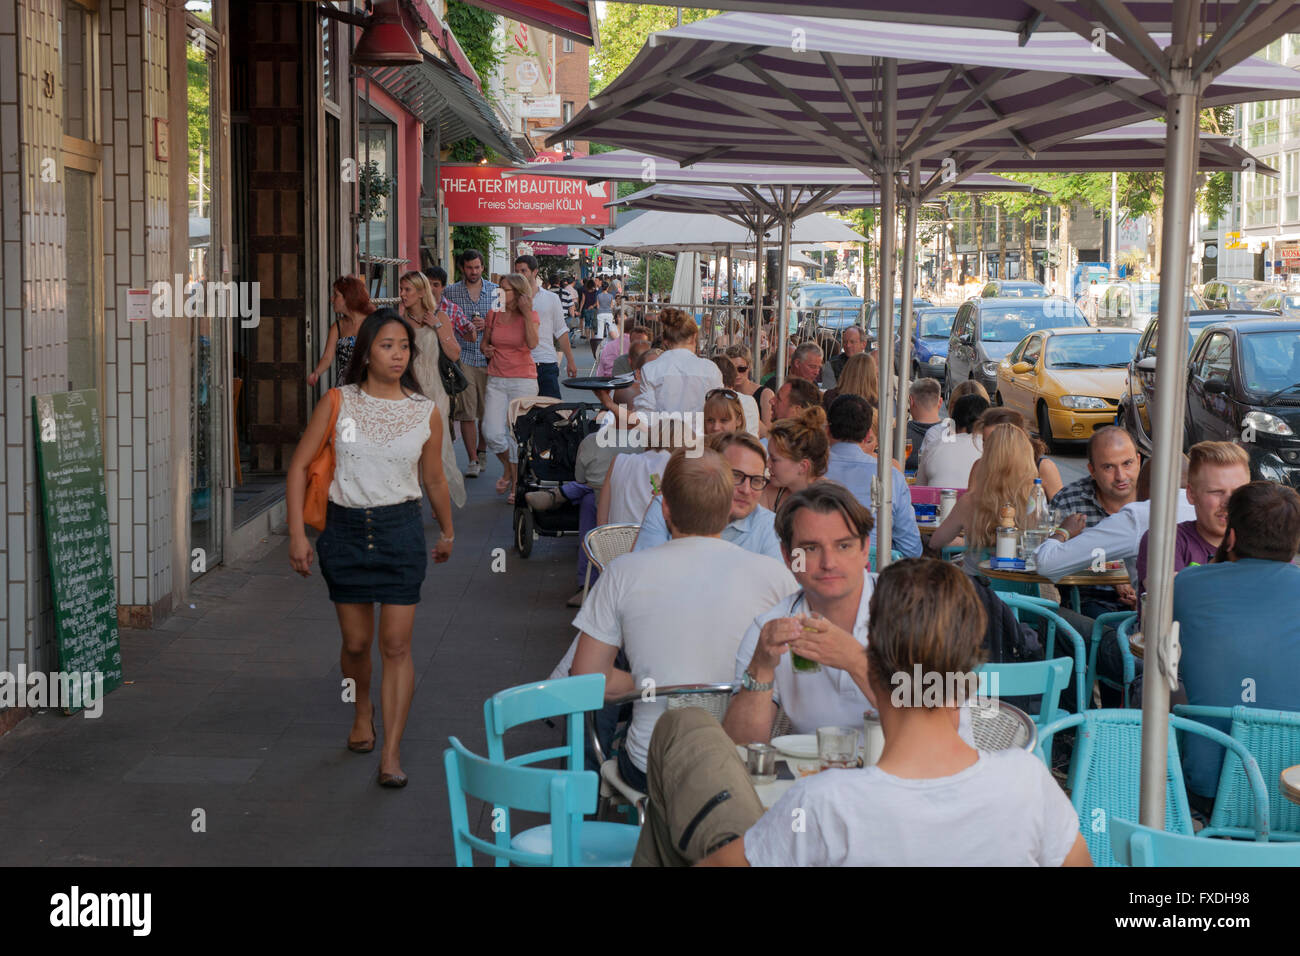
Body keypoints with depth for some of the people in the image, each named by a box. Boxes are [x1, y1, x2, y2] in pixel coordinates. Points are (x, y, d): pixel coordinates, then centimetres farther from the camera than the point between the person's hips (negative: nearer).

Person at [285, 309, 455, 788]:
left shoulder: (426, 413, 0)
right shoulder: (338, 404, -3)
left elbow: (433, 479, 14)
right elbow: (299, 465, -1)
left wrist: (447, 531, 24)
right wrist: (297, 533, -8)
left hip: (401, 528, 0)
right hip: (345, 528, 1)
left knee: (396, 645, -5)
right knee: (355, 642, 11)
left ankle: (391, 754, -1)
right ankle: (362, 710, 42)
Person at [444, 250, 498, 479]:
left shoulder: (495, 291, 8)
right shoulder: (450, 292, 6)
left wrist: (486, 324, -9)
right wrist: (465, 330, -8)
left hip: (489, 357, 1)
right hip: (462, 357, -1)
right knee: (467, 412, -7)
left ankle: (481, 452, 26)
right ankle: (473, 460, -3)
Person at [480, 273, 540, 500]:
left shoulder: (530, 315, -2)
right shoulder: (493, 315, 6)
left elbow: (532, 343, -20)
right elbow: (485, 342, 20)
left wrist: (527, 314, -20)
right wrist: (486, 350, -2)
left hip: (523, 379, -3)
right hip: (496, 380, 3)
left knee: (518, 433, -2)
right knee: (493, 434, -8)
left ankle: (517, 485, 12)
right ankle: (507, 467, 22)